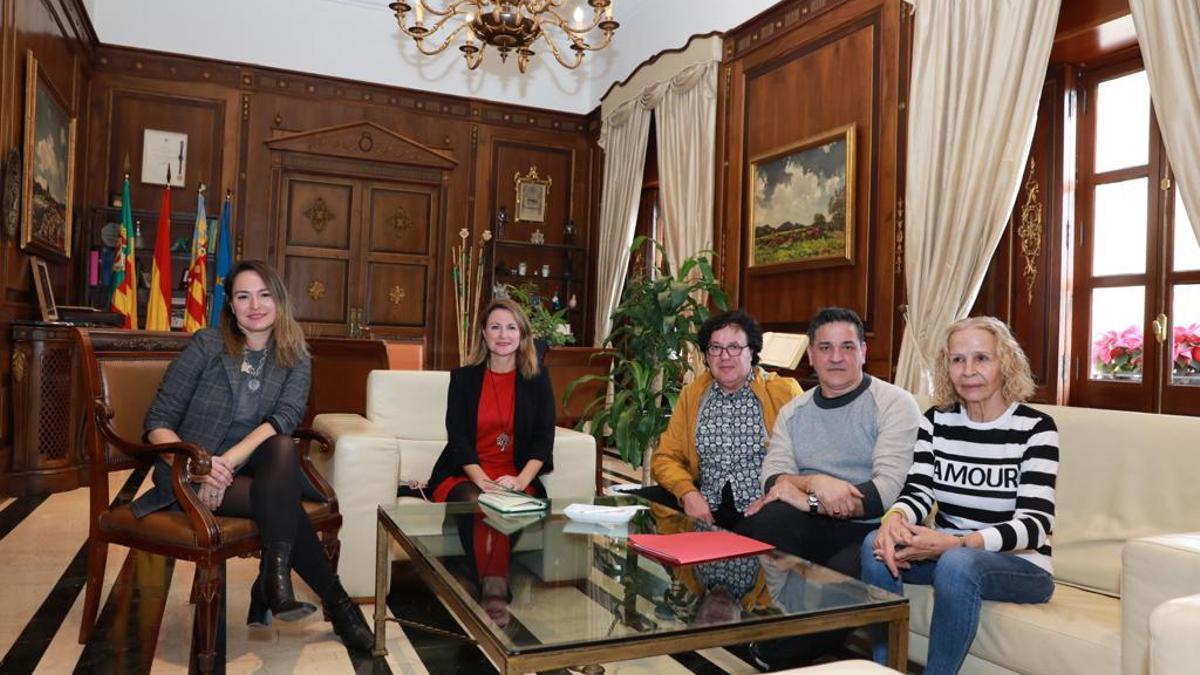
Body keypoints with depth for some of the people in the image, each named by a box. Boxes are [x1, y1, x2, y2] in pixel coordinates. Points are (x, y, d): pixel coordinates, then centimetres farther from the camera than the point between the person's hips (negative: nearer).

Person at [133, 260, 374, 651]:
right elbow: (158, 423, -5)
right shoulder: (207, 345, -3)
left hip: (253, 468, 2)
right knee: (282, 500, -31)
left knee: (283, 447, -34)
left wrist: (227, 462, -30)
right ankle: (335, 602, -21)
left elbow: (283, 420, -14)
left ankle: (274, 574, -31)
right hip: (191, 477, -2)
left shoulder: (296, 360, 3)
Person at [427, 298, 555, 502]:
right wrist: (482, 480, -19)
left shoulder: (538, 378, 6)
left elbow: (544, 437, -1)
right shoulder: (462, 377, 5)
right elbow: (457, 436, -3)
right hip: (464, 474, 1)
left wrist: (521, 480, -19)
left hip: (516, 478, 0)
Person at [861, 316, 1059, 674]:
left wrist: (954, 543, -34)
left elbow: (1035, 524, -18)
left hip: (1019, 564, -4)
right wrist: (894, 518, -32)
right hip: (947, 552, 4)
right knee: (877, 544, -23)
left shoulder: (1035, 428, -10)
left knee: (957, 563, -34)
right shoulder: (936, 420, 3)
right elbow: (917, 492, -6)